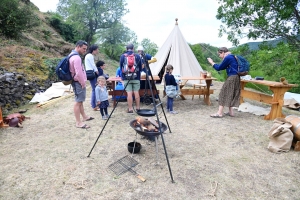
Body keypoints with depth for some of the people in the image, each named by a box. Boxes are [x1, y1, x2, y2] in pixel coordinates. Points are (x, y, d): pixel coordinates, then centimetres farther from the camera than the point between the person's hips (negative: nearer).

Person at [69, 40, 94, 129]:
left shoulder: (73, 55, 14)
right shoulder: (76, 57, -19)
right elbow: (79, 73, -25)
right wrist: (83, 83, -13)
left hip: (78, 82, 11)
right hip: (78, 83, -11)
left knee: (80, 101, 18)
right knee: (78, 101, -6)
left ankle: (84, 117, 33)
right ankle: (78, 122, 1)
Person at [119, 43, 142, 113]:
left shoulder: (122, 56, 3)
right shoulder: (137, 56, 2)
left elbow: (121, 67, 9)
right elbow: (140, 67, 7)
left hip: (126, 78, 0)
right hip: (136, 77, 1)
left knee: (129, 93, -2)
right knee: (136, 92, 6)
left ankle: (130, 109, 1)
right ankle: (138, 108, 13)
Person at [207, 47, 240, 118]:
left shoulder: (228, 58, -13)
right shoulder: (232, 57, 17)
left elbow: (219, 68, -9)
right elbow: (223, 67, 21)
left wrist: (211, 62, 4)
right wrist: (213, 63, 18)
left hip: (231, 78, -9)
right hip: (235, 77, 10)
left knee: (224, 94, -5)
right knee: (231, 94, 15)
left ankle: (219, 113, -3)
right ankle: (231, 112, 19)